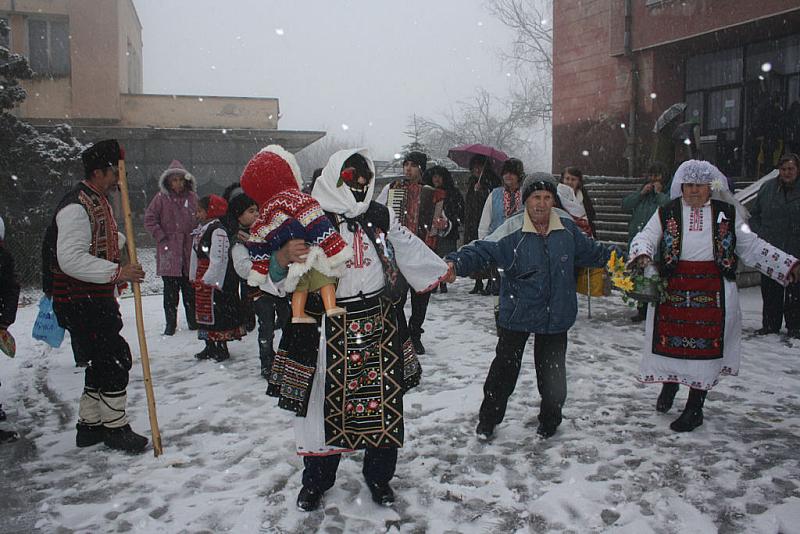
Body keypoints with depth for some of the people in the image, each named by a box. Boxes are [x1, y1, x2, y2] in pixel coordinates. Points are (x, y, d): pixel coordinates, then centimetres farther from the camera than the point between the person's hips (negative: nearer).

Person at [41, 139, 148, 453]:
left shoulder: (100, 202, 15)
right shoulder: (76, 206, -19)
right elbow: (71, 259, -27)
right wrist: (117, 272, -29)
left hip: (97, 300, 10)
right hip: (78, 302, -10)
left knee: (103, 362, 15)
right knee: (116, 358, -7)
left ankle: (89, 426, 28)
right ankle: (116, 428, 7)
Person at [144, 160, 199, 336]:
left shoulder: (192, 197, 7)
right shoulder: (161, 198, -1)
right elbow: (149, 219, -1)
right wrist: (161, 237, -6)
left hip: (189, 249, 2)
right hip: (169, 249, -2)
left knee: (190, 288, 8)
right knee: (170, 289, 1)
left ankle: (193, 321, 19)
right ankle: (170, 324, 10)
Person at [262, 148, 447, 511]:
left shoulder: (380, 216, 6)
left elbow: (408, 248, 22)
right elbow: (274, 276, -8)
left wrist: (440, 270, 32)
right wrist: (281, 258, -30)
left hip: (378, 326, 4)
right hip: (327, 330, -3)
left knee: (384, 403, 10)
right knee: (325, 403, 7)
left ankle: (379, 476, 32)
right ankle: (315, 481, 30)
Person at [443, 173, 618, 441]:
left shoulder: (567, 226, -2)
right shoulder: (512, 230, -16)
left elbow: (590, 250, 16)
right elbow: (481, 250, -23)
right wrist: (456, 263, -40)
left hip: (556, 316, 3)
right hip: (517, 315, -3)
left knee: (552, 370, 13)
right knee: (505, 368, 7)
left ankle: (550, 419, 37)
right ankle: (488, 419, 27)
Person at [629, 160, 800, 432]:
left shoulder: (727, 214, 7)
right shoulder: (667, 213, 5)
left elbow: (752, 247, 13)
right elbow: (644, 238, -3)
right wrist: (642, 255, -27)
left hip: (713, 294, 0)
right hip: (673, 292, 0)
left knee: (706, 345, 2)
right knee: (670, 340, 8)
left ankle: (695, 408, 17)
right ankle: (669, 385, 38)